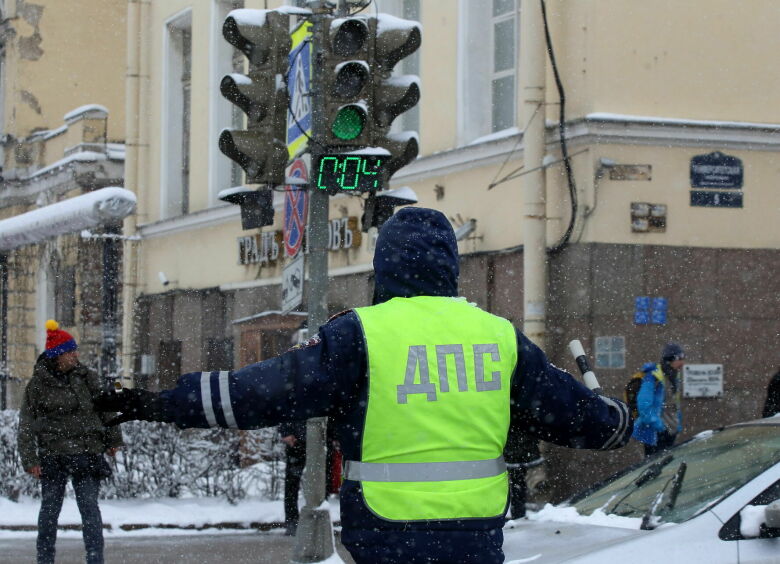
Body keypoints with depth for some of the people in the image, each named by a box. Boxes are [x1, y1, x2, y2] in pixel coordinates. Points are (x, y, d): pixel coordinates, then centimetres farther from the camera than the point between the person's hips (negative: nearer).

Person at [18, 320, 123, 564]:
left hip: (87, 454, 1)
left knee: (89, 507, -6)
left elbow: (105, 408, 14)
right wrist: (30, 460, -5)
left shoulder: (87, 377, 5)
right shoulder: (38, 384, -1)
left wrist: (113, 439, 15)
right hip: (52, 455, -1)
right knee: (49, 508, 8)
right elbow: (26, 425, 0)